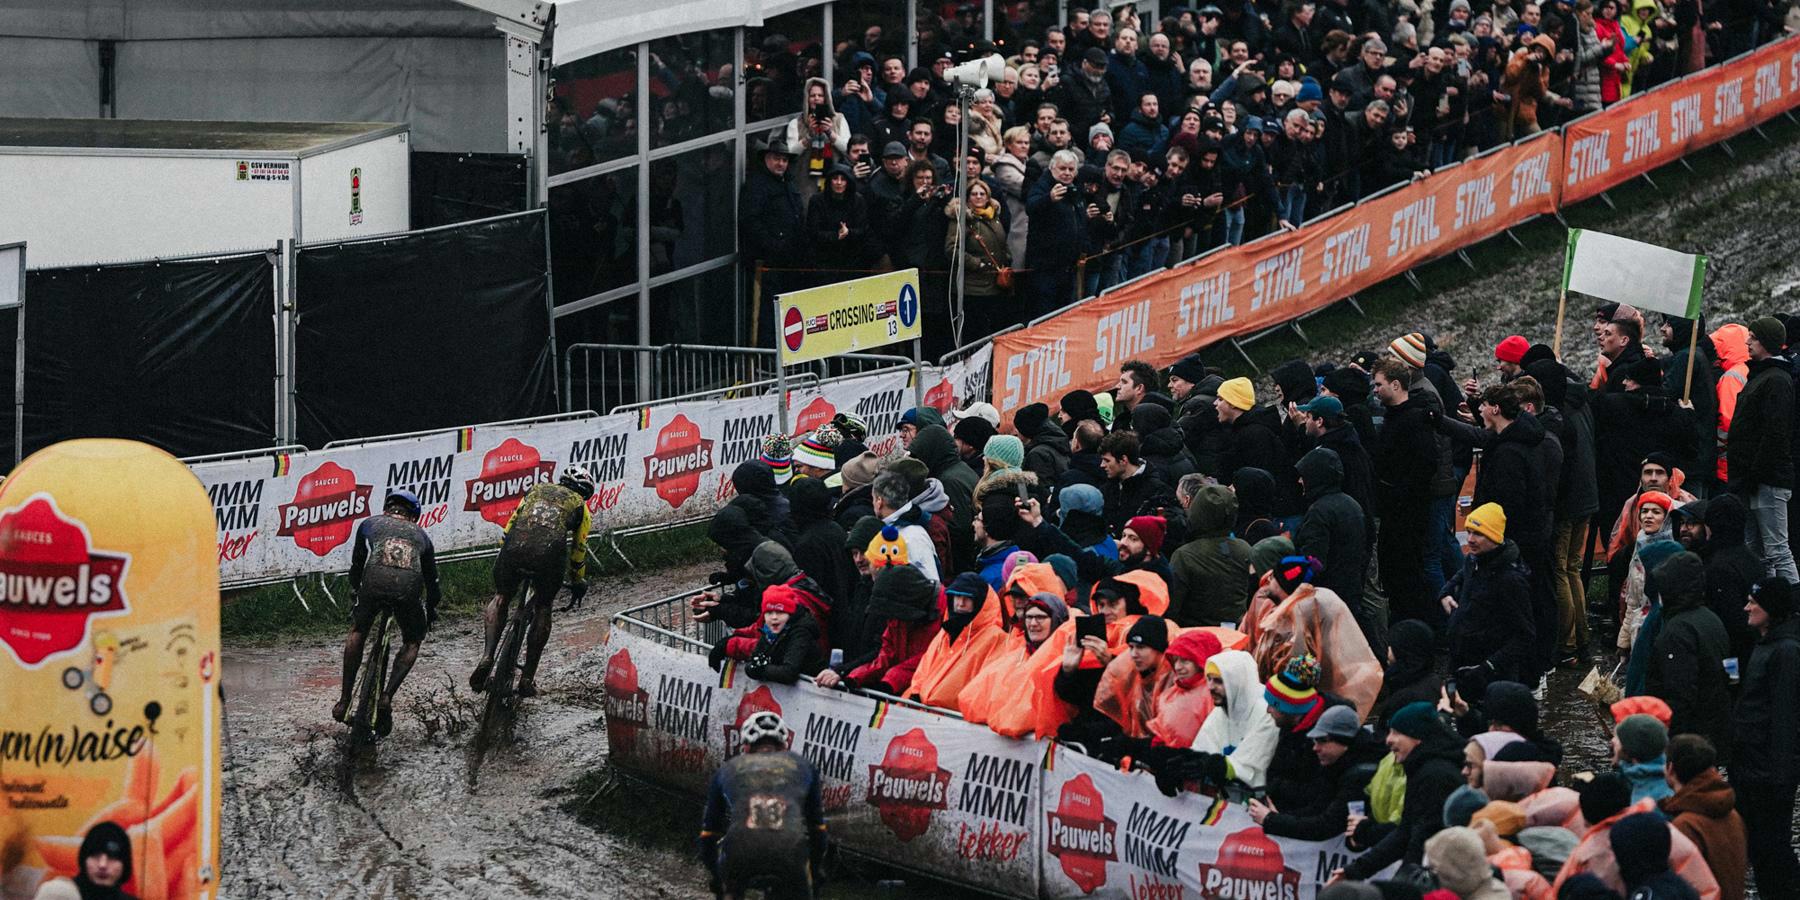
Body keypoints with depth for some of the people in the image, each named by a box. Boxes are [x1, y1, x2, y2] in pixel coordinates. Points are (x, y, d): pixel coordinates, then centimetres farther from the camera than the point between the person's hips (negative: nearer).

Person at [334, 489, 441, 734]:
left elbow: (356, 566, 40)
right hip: (409, 584, 0)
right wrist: (431, 611, 59)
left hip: (375, 579, 0)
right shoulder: (420, 535, 34)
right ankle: (387, 697, 7)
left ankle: (344, 700, 25)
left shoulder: (370, 523, 33)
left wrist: (357, 592, 59)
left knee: (357, 631, 27)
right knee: (412, 642, 25)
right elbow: (431, 579, 42)